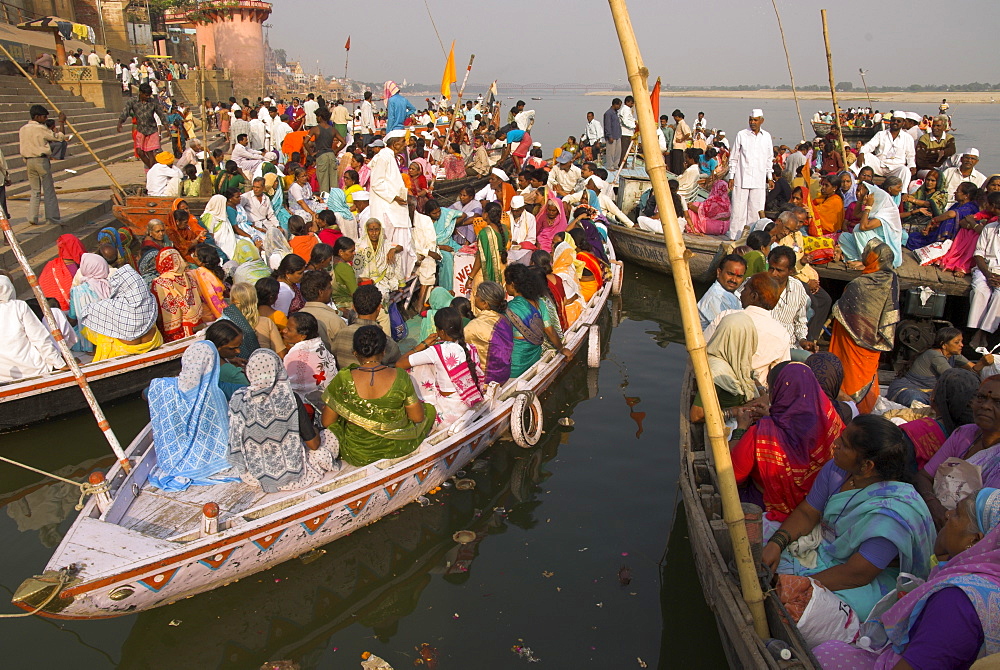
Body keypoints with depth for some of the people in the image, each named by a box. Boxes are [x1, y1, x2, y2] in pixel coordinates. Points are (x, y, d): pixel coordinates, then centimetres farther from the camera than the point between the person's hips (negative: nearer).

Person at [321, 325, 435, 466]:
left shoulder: (343, 379, -21)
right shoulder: (400, 377, -20)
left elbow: (326, 422, -10)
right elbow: (418, 417, -10)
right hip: (398, 449, -2)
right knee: (429, 409, 25)